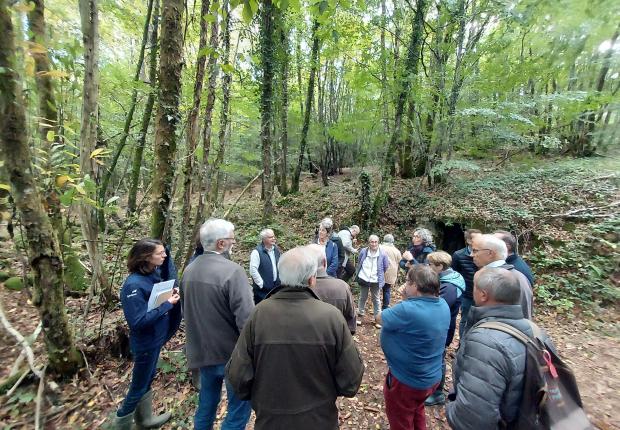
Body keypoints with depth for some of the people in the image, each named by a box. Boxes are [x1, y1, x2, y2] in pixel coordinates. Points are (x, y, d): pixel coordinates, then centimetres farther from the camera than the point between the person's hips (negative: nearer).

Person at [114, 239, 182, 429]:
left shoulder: (154, 273, -6)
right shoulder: (134, 285, -29)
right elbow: (138, 322, -29)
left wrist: (171, 294, -12)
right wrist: (167, 304, -27)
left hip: (156, 339, 8)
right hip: (145, 343, -8)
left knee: (148, 380, 26)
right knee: (138, 386, 14)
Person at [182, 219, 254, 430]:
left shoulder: (189, 269, 0)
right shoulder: (232, 270, -25)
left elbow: (188, 310, 11)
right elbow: (246, 318, -27)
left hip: (202, 351, 8)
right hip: (231, 353, -7)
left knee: (207, 403, 27)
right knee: (239, 408, 11)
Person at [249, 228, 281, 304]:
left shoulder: (276, 249, 6)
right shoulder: (257, 252, -15)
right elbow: (253, 270, -19)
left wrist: (280, 280, 10)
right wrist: (261, 284, -17)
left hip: (276, 287, 6)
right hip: (262, 290, -6)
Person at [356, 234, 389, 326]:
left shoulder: (382, 254, -15)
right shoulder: (363, 251, -10)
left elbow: (385, 267, 0)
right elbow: (359, 264, 7)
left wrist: (379, 275, 7)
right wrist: (358, 274, 13)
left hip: (376, 281, -1)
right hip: (363, 279, 2)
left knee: (376, 299, 13)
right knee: (362, 298, 17)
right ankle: (360, 315, 34)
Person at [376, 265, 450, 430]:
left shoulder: (407, 310, -36)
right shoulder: (443, 305, -10)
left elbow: (379, 317, -19)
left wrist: (397, 309, -5)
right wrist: (408, 299, -10)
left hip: (406, 381, -7)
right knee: (416, 413, 34)